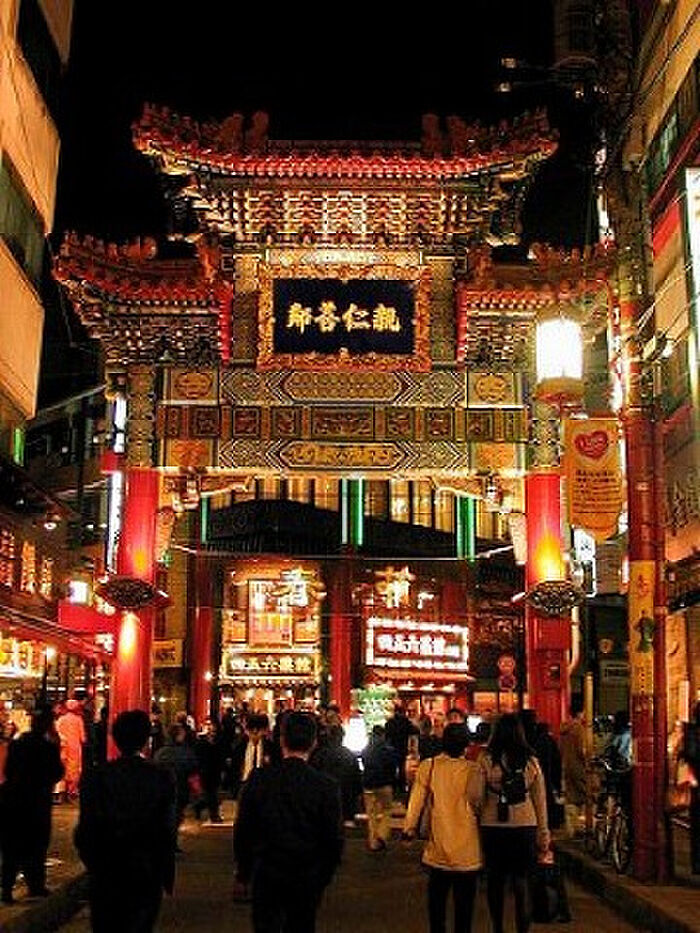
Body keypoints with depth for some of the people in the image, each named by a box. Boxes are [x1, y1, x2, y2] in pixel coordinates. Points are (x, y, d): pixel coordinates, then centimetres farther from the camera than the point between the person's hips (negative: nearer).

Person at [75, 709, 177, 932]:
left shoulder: (96, 777, -7)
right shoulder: (162, 778, -9)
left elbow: (84, 832, -5)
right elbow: (168, 831, -8)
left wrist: (94, 864, 11)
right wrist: (167, 876, 3)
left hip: (104, 878, 1)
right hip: (147, 876, -1)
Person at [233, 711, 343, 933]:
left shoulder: (259, 779, -11)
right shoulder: (326, 786, -13)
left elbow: (242, 831, -5)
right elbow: (334, 839, -8)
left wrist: (243, 874, 8)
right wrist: (323, 878, 7)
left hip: (266, 875, 0)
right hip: (307, 880, 0)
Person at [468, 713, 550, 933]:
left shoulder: (486, 761, -8)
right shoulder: (531, 762, -1)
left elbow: (474, 796, -12)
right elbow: (540, 800, 4)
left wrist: (481, 813, 9)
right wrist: (543, 834, 11)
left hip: (492, 827, -1)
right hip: (525, 827, 1)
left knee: (495, 881, 15)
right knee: (521, 884, 6)